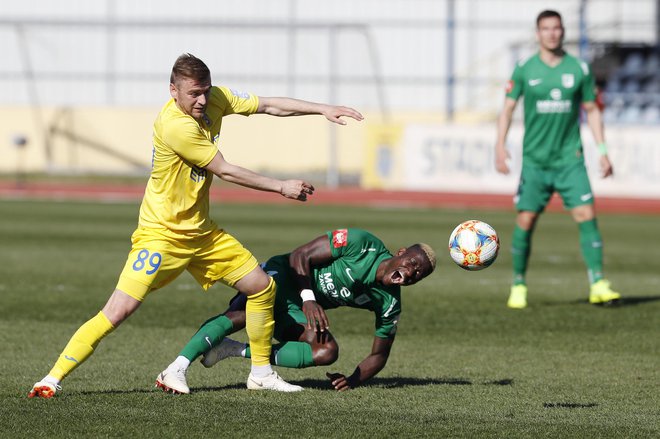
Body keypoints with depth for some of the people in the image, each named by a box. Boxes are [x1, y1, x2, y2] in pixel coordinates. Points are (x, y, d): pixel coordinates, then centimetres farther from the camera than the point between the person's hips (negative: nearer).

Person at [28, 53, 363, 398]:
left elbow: (269, 105, 10)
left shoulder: (214, 98, -3)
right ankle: (53, 378, -12)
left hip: (201, 231, 9)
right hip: (162, 233, -8)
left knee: (262, 287, 8)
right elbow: (224, 171, -18)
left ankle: (261, 372, 24)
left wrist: (322, 109, 4)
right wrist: (282, 187, -8)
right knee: (119, 310, -18)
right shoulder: (175, 126, -26)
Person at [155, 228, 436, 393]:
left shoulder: (389, 304, -4)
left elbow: (379, 355, 7)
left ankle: (237, 351, -19)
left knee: (327, 352, -21)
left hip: (295, 311, 6)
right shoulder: (361, 244, -19)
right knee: (243, 314, -33)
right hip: (284, 276, -6)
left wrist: (354, 380, -13)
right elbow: (300, 257, -14)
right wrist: (308, 300, -25)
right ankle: (176, 369, -41)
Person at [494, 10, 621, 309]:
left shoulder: (579, 69, 3)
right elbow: (507, 108, 6)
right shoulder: (524, 70, 1)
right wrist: (500, 145, -7)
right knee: (525, 221, -2)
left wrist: (603, 151, 4)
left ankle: (598, 285, -11)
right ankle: (518, 286, 12)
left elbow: (592, 111, 10)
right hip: (534, 159, 0)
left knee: (586, 216, -12)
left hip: (570, 158, 0)